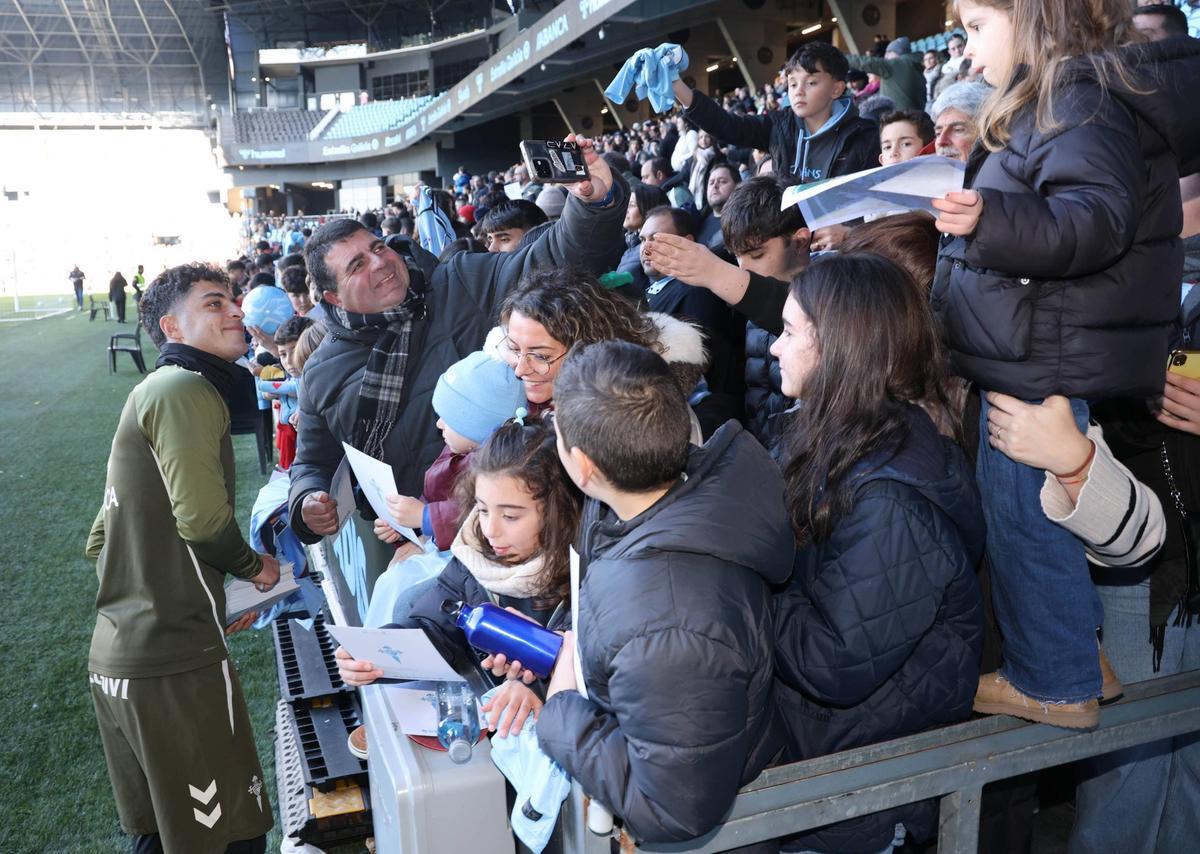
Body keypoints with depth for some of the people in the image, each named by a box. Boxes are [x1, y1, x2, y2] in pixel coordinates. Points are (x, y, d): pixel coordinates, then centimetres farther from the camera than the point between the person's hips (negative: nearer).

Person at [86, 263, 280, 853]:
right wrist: (253, 566, -4)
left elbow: (102, 540, 22)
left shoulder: (149, 394, 19)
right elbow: (202, 515, -24)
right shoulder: (185, 389, -12)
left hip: (114, 657, 10)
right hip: (175, 661, -10)